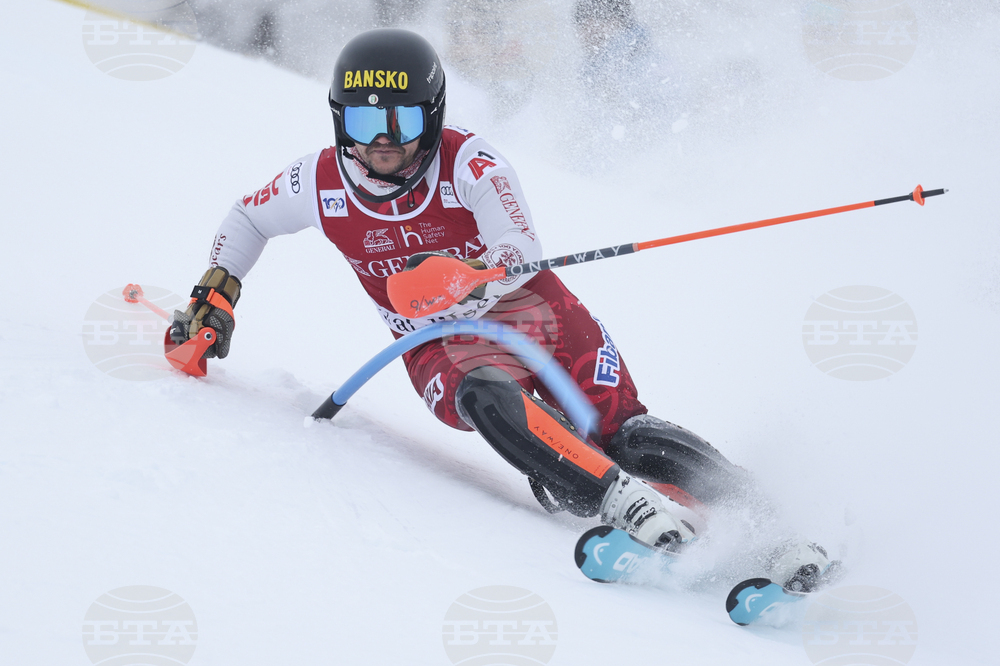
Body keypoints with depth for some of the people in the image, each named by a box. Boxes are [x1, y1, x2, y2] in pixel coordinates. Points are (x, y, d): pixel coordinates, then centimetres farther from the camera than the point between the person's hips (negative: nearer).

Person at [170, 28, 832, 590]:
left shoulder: (469, 163, -14)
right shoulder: (320, 183, -5)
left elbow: (523, 251, -18)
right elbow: (246, 220, 15)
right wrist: (216, 294, 5)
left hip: (532, 313, -1)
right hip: (444, 349, 1)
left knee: (619, 424, -24)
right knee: (486, 399, -35)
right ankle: (630, 508, -47)